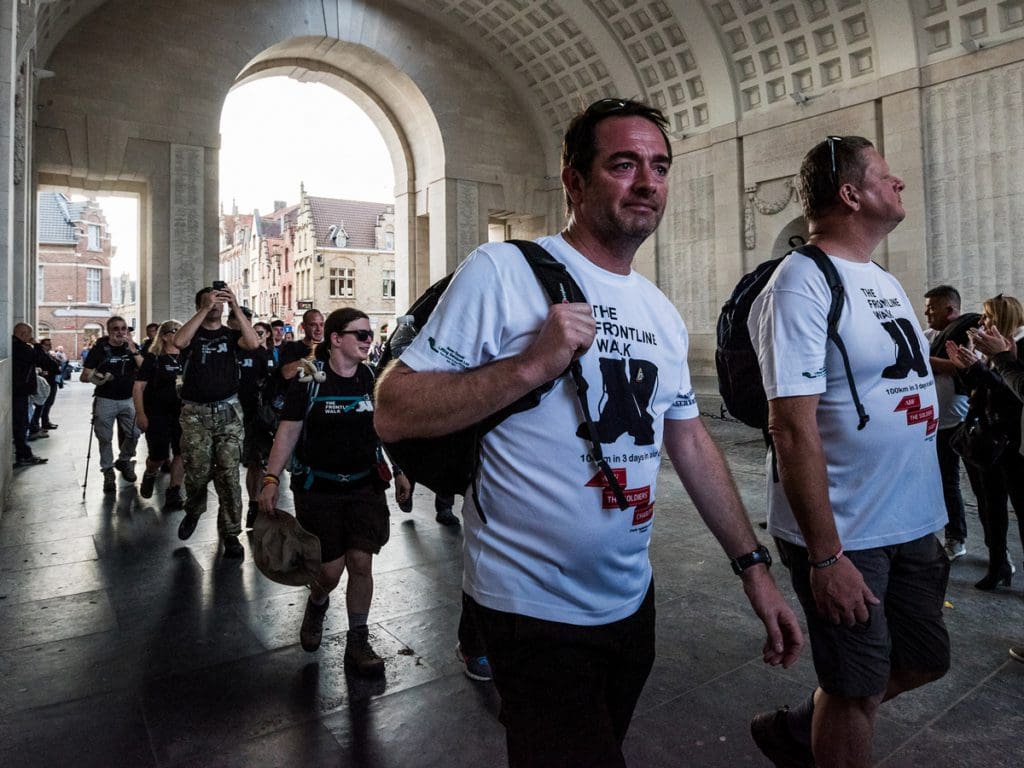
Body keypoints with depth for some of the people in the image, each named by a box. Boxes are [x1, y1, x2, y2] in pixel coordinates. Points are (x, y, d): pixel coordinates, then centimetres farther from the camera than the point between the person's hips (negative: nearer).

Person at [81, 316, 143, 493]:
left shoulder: (133, 347, 3)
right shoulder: (99, 348, -3)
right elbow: (83, 376, -3)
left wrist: (133, 350, -18)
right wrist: (92, 377, -25)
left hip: (128, 399, 2)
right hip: (105, 400, -2)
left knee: (134, 434, -1)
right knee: (105, 438, 2)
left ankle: (123, 461, 26)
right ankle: (108, 472, 17)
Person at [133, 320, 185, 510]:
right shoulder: (153, 358, -4)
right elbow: (138, 388, -6)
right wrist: (140, 414, -12)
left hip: (182, 413, 3)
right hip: (157, 414, -3)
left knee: (181, 453, -1)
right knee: (159, 455, 0)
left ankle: (173, 493, 10)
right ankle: (149, 474, 35)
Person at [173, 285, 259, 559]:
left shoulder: (231, 334, 8)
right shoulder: (192, 333, 7)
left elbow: (253, 343, -14)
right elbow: (179, 342, -18)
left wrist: (236, 307, -18)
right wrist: (205, 309, -19)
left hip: (228, 411, 0)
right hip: (195, 412, 0)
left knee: (228, 473, -3)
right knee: (198, 471, 0)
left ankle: (230, 533, 6)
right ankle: (193, 511, 32)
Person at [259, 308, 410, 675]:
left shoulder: (373, 379, 2)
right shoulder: (310, 380, -8)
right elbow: (288, 431, -7)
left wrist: (398, 470, 8)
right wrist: (271, 479, -14)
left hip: (366, 486, 3)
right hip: (319, 489, -2)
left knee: (361, 563, 0)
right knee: (330, 570, 2)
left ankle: (357, 642, 18)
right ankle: (316, 604, 40)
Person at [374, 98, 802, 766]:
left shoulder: (663, 312, 6)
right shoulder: (503, 272, -16)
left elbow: (693, 444, 12)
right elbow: (393, 415, -19)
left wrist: (754, 566, 10)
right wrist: (533, 364, -28)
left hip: (631, 602, 8)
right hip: (534, 610, -7)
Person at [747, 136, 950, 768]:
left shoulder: (886, 281, 10)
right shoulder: (802, 283, -18)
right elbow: (792, 427, -24)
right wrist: (824, 555, -23)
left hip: (913, 524, 9)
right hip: (844, 536, -9)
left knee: (925, 659, 21)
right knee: (856, 691, 7)